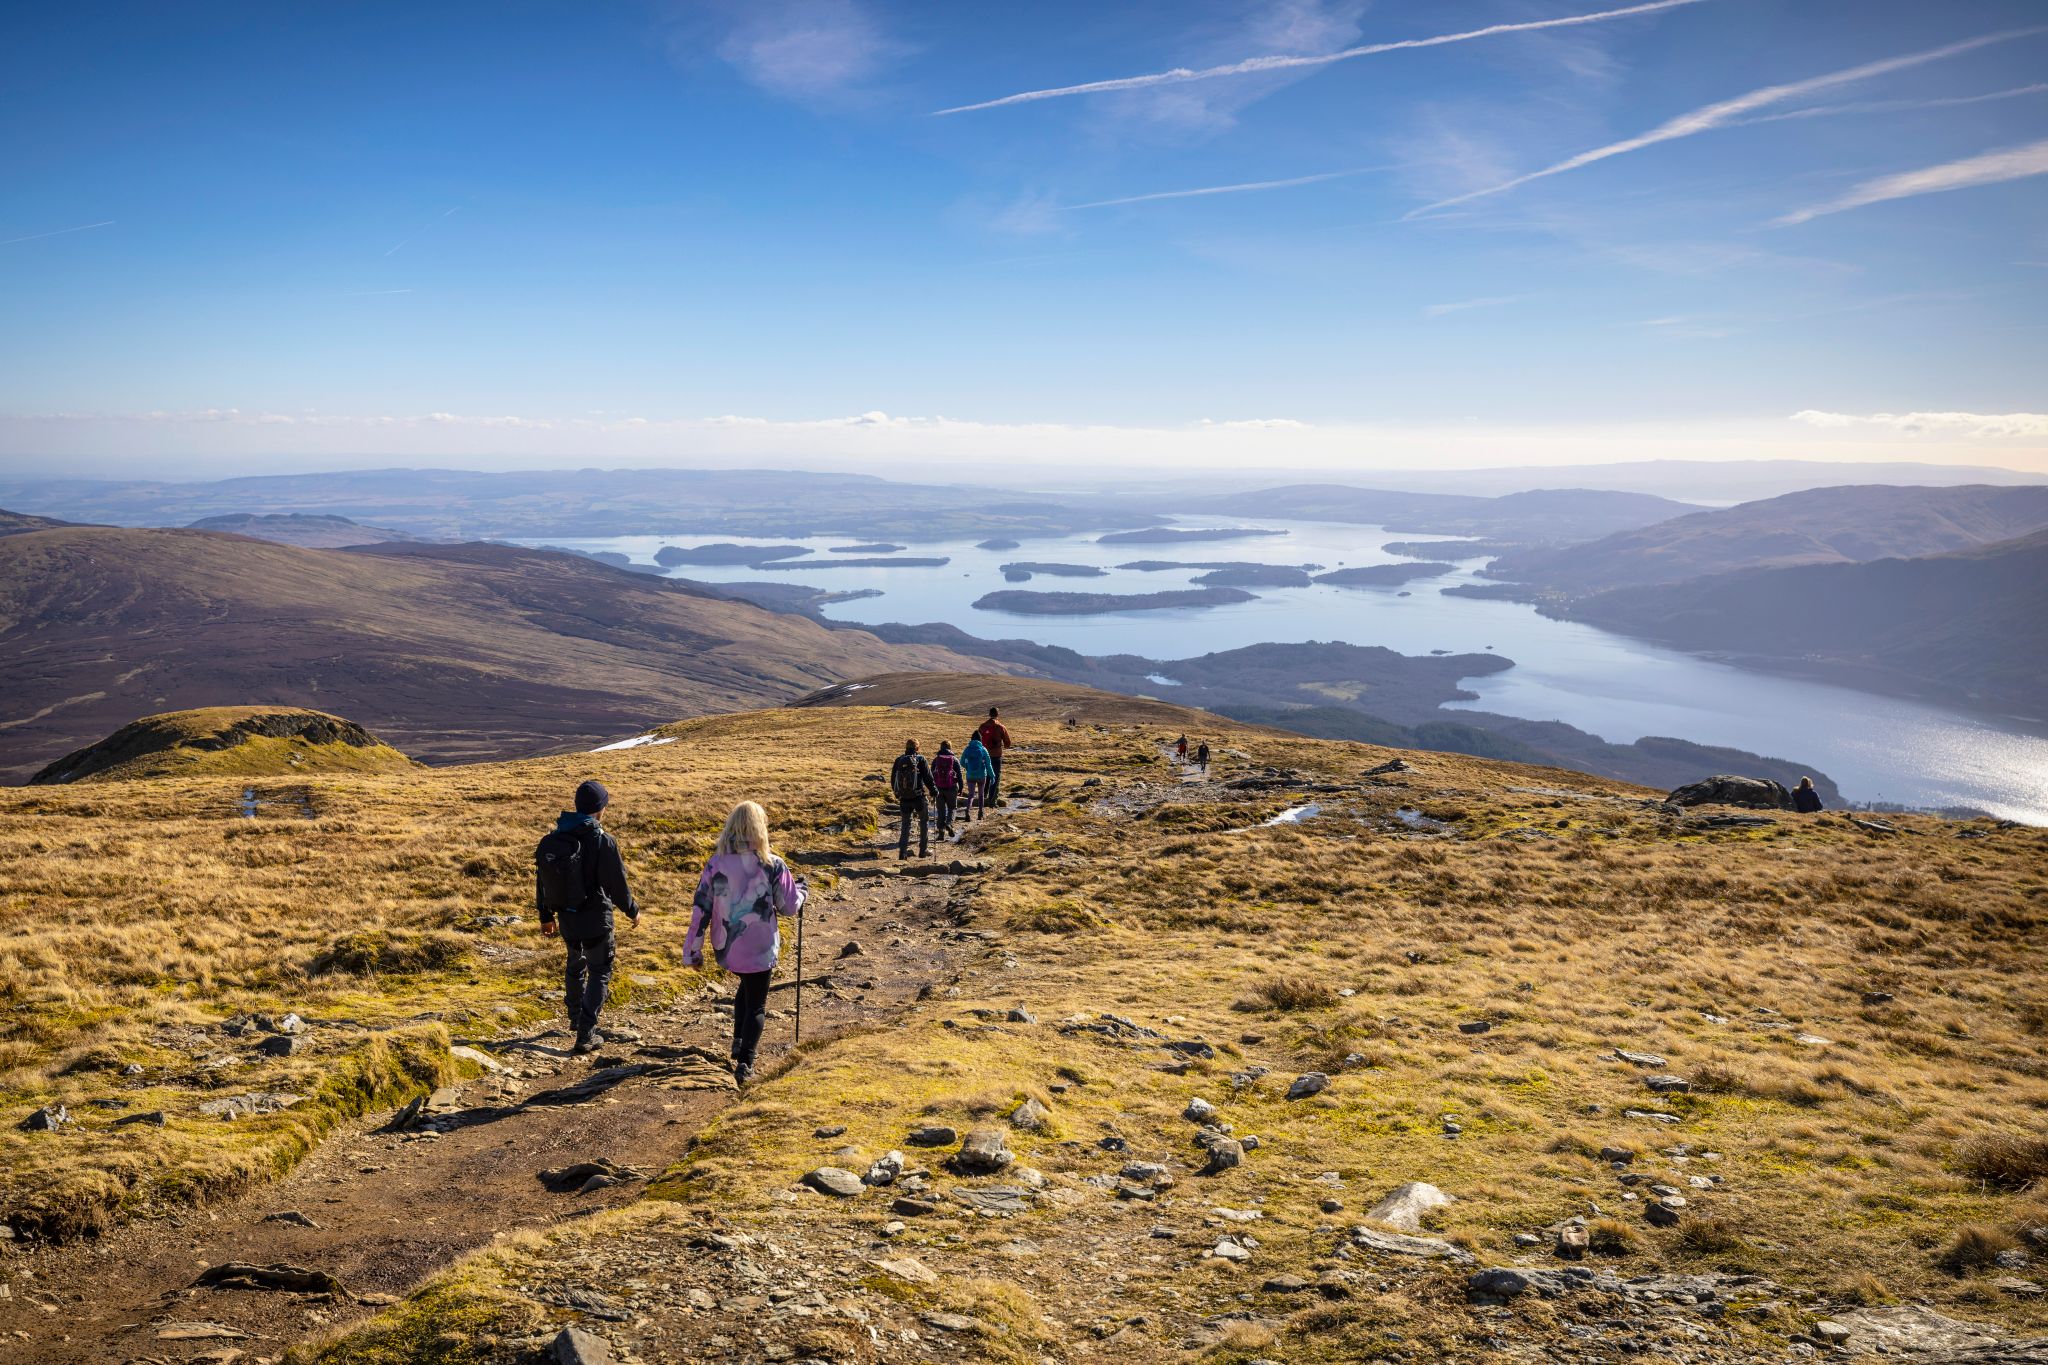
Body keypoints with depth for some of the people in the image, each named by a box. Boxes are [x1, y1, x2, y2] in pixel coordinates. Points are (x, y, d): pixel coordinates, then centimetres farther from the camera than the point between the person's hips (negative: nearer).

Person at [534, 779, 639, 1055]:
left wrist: (546, 915, 21)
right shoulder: (602, 841, -20)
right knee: (599, 972, 8)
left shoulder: (551, 839, -2)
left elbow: (542, 880, 7)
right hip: (596, 919, -5)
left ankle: (575, 1015, 46)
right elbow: (618, 884, -14)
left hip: (566, 918, 6)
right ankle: (586, 1034, 2)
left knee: (575, 963, 27)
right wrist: (632, 910, 4)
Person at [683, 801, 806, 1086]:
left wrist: (692, 950, 3)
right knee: (756, 1005, 9)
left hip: (726, 948, 4)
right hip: (760, 948, -4)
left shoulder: (716, 864, -8)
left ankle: (739, 1041, 38)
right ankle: (744, 1063, -2)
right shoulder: (771, 865, -14)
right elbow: (790, 905, -5)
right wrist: (802, 890, 17)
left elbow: (700, 908, -5)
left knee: (746, 986, 31)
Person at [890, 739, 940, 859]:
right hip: (918, 797, -3)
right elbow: (928, 778, -9)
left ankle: (902, 852, 3)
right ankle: (923, 850, 15)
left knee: (905, 825, 11)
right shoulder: (920, 759, -6)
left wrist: (897, 793, 26)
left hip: (904, 798, 3)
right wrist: (934, 792, 3)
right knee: (924, 822, 15)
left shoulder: (899, 760, 4)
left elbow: (893, 779, 12)